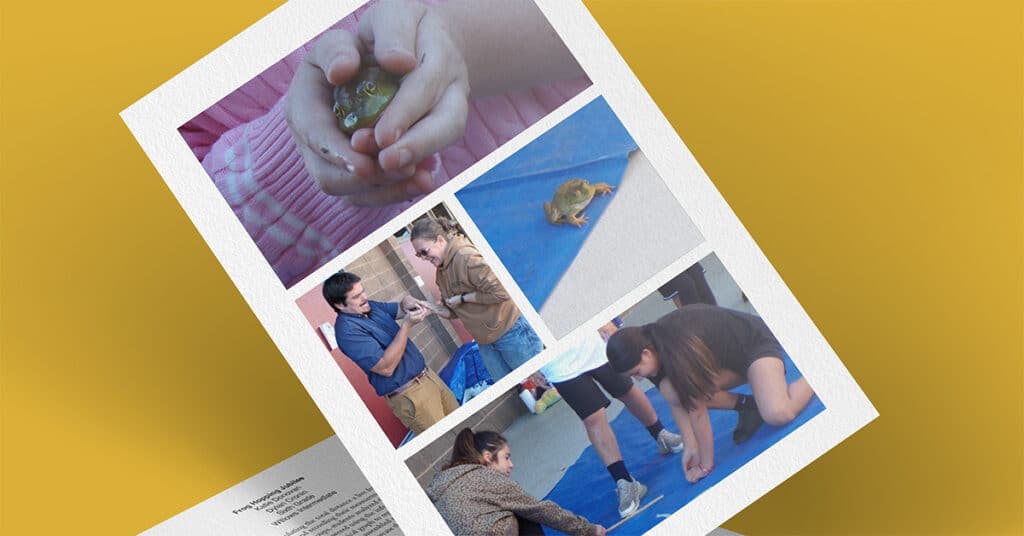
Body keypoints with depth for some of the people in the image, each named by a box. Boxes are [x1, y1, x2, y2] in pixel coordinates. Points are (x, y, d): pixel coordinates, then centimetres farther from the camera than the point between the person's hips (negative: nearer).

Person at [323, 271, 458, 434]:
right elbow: (386, 367, -27)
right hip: (410, 395, -9)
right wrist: (407, 324, -26)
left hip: (426, 375, 9)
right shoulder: (347, 330, -22)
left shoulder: (369, 307, 5)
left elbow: (399, 310, 21)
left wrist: (407, 302, -5)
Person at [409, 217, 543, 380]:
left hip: (511, 334, -9)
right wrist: (428, 307, -8)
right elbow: (452, 311, 12)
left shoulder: (465, 257, -21)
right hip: (485, 342, 9)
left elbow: (500, 291, -28)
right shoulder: (441, 270, 7)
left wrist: (463, 298, -19)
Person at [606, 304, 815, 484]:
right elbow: (677, 400, -4)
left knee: (777, 415, -33)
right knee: (670, 391, -13)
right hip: (730, 358, 8)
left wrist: (706, 465, -20)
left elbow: (697, 412, -29)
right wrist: (690, 446, -9)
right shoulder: (652, 342, -11)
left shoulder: (680, 351, -36)